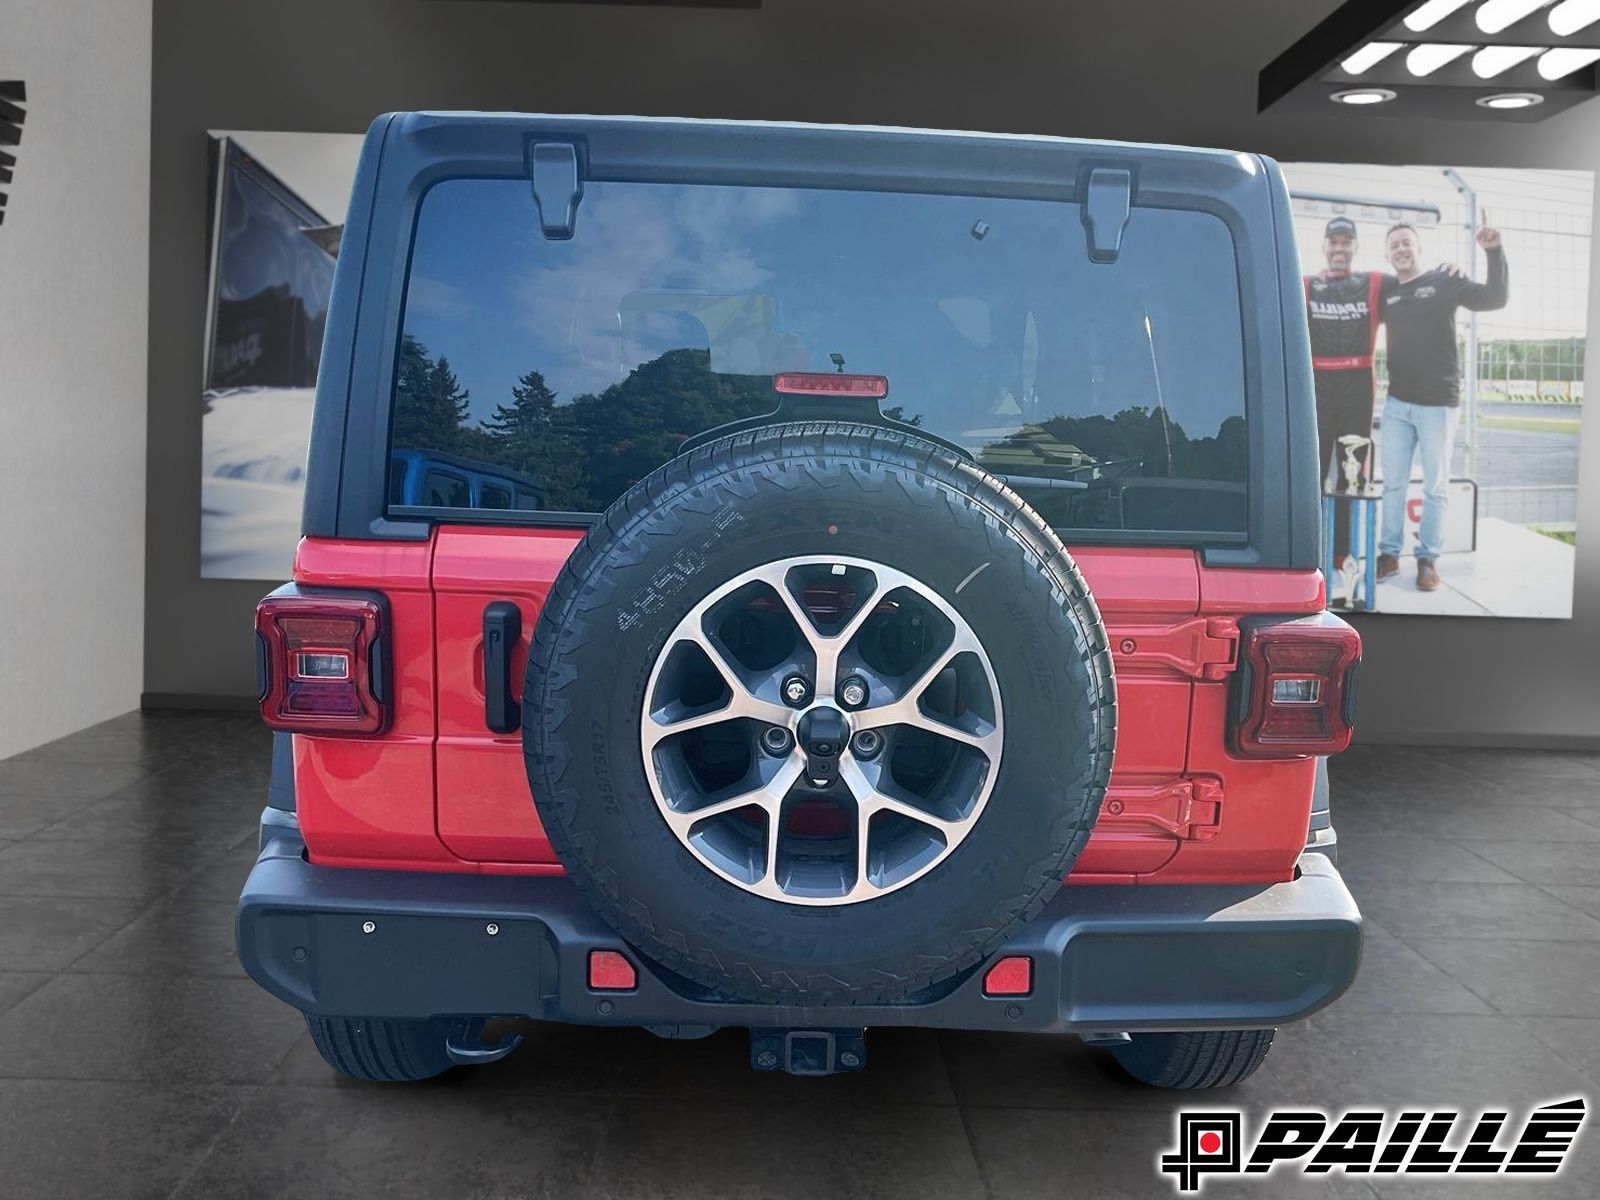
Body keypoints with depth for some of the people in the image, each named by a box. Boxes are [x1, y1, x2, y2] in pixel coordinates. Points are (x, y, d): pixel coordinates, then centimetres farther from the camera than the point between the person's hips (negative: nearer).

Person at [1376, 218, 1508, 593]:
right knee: (1393, 483, 6)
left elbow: (1494, 299, -6)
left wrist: (1495, 252, -16)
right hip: (1397, 403, 3)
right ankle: (1389, 554, 14)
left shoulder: (1444, 282, 0)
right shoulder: (1386, 292, 9)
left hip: (1438, 404, -3)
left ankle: (1428, 558, 11)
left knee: (1435, 486, 3)